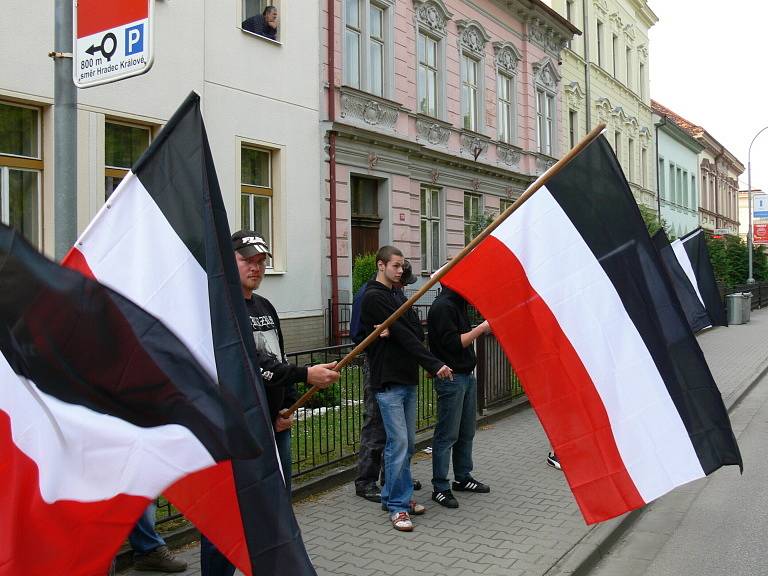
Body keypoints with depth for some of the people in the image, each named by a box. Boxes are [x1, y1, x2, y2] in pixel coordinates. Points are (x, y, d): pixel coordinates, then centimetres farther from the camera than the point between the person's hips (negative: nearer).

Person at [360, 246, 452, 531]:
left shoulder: (396, 297, 18)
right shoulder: (373, 297, -10)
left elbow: (418, 333, 7)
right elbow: (404, 337, -17)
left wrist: (395, 330, -15)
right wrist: (434, 364, -19)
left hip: (407, 379, 9)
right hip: (388, 382, -9)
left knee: (407, 443, 12)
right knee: (398, 443, -7)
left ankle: (394, 495, 24)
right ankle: (397, 506, 3)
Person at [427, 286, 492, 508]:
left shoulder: (458, 303, 15)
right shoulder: (442, 306, -16)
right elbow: (453, 343, -21)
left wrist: (483, 329, 7)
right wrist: (482, 328, -17)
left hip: (467, 375, 10)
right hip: (451, 377, -10)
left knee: (466, 432, 16)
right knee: (447, 435, -3)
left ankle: (463, 477, 29)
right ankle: (440, 488, 6)